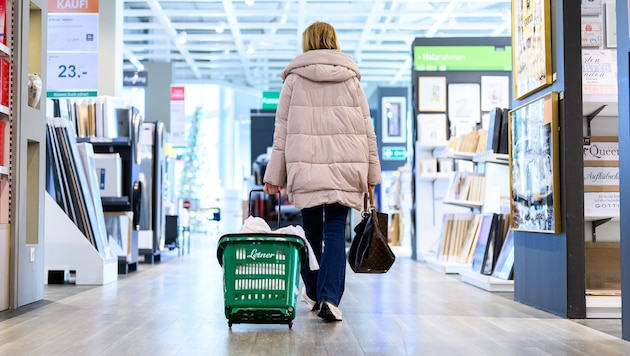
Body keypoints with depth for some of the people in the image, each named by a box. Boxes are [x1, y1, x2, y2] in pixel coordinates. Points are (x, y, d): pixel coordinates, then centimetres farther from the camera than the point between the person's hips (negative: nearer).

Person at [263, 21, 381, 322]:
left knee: (311, 230, 12)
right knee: (336, 232, -1)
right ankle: (329, 298, -12)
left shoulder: (294, 79, 6)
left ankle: (313, 293, 25)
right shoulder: (350, 79, 10)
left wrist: (275, 174, 6)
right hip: (345, 167, 0)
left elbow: (282, 129, 4)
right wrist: (372, 171, 12)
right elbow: (366, 128, 8)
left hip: (306, 167, 0)